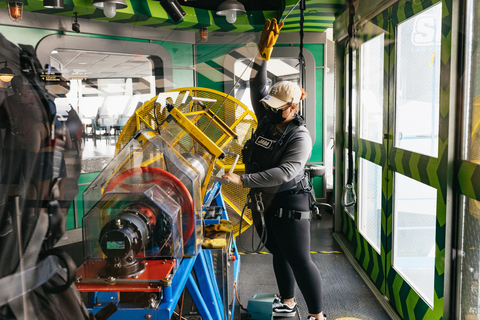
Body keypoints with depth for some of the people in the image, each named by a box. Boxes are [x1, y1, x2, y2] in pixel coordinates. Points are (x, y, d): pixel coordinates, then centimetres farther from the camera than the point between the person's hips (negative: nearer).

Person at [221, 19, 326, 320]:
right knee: (279, 254, 19)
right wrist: (264, 52, -11)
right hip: (266, 202, 8)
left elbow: (284, 173, -29)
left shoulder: (300, 137, -19)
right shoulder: (267, 119, 3)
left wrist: (243, 180, -33)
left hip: (289, 204, -8)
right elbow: (257, 86, 2)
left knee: (299, 259, -3)